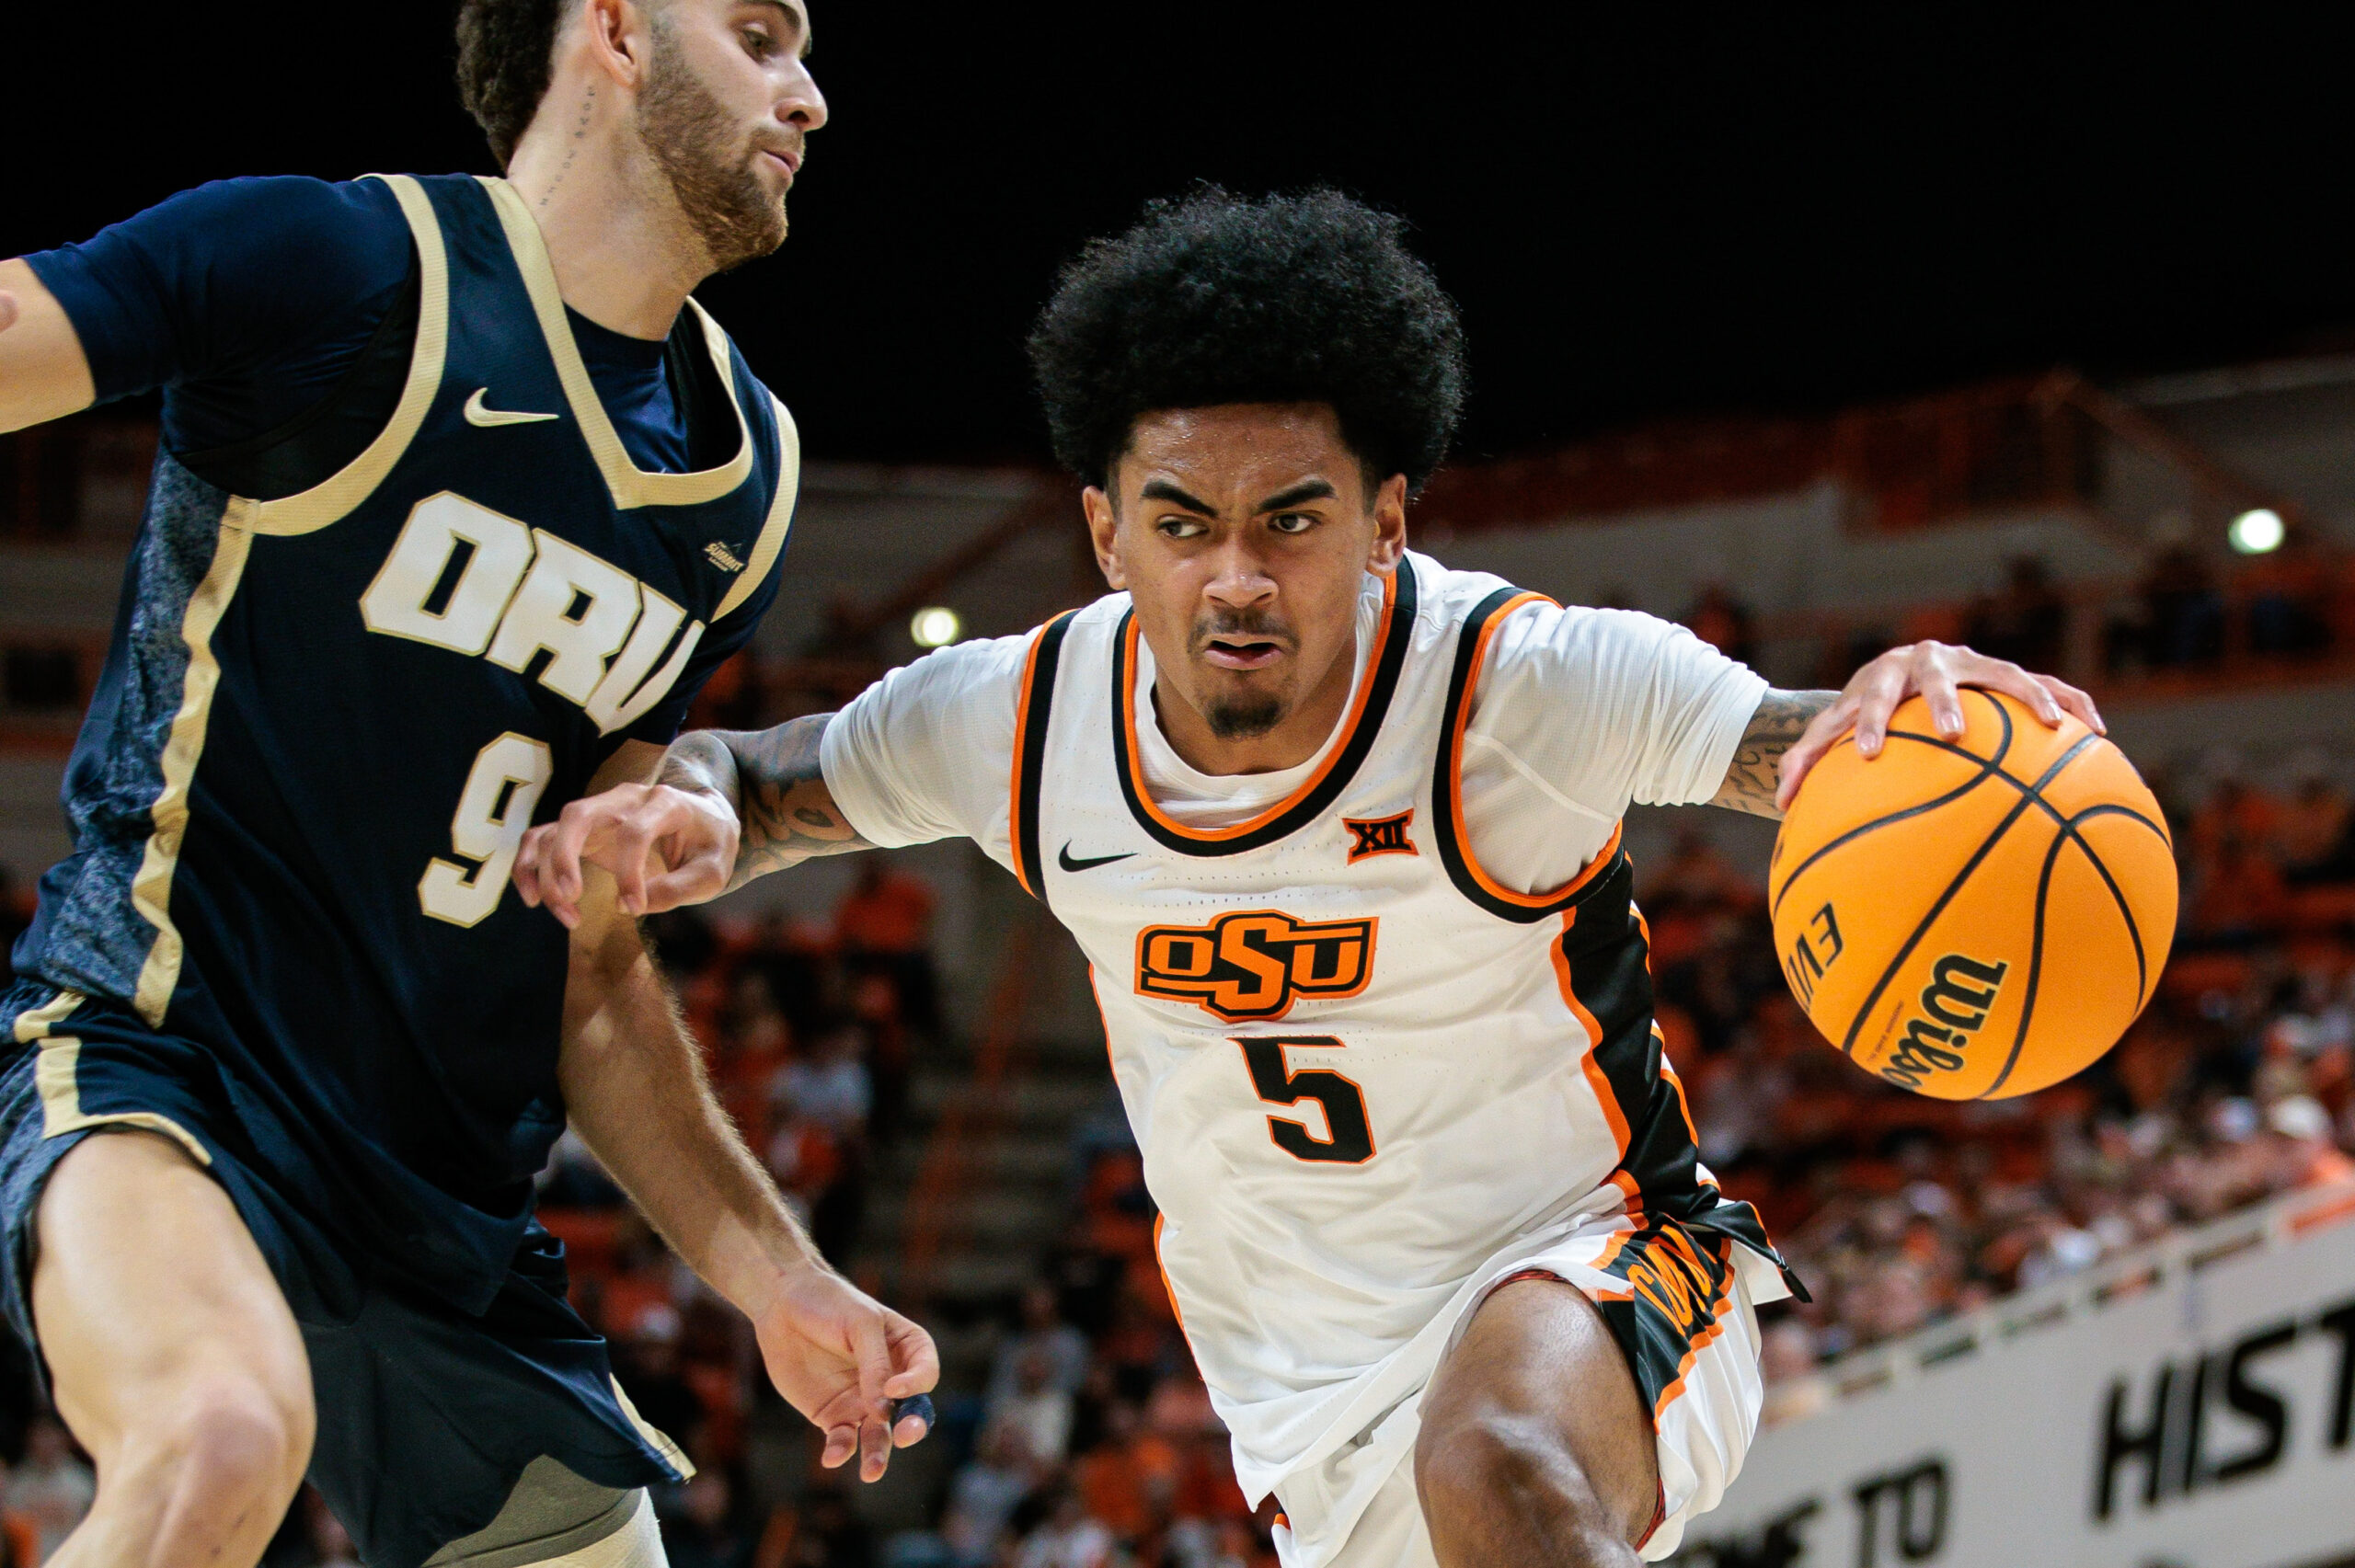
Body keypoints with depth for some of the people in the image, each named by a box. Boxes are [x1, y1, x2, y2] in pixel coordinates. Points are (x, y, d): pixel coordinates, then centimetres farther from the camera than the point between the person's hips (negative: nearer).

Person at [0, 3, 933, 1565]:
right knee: (226, 1435, -37)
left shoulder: (749, 473, 13)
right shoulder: (339, 265, -8)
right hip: (150, 1055, -8)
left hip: (449, 1205, 8)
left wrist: (775, 1277, 10)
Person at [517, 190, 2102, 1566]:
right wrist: (683, 806, -18)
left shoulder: (1525, 683, -22)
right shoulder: (1025, 720, -10)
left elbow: (1794, 746, -36)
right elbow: (770, 779, 6)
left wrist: (1899, 703, -60)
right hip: (1316, 1395, 5)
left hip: (1587, 1270, -5)